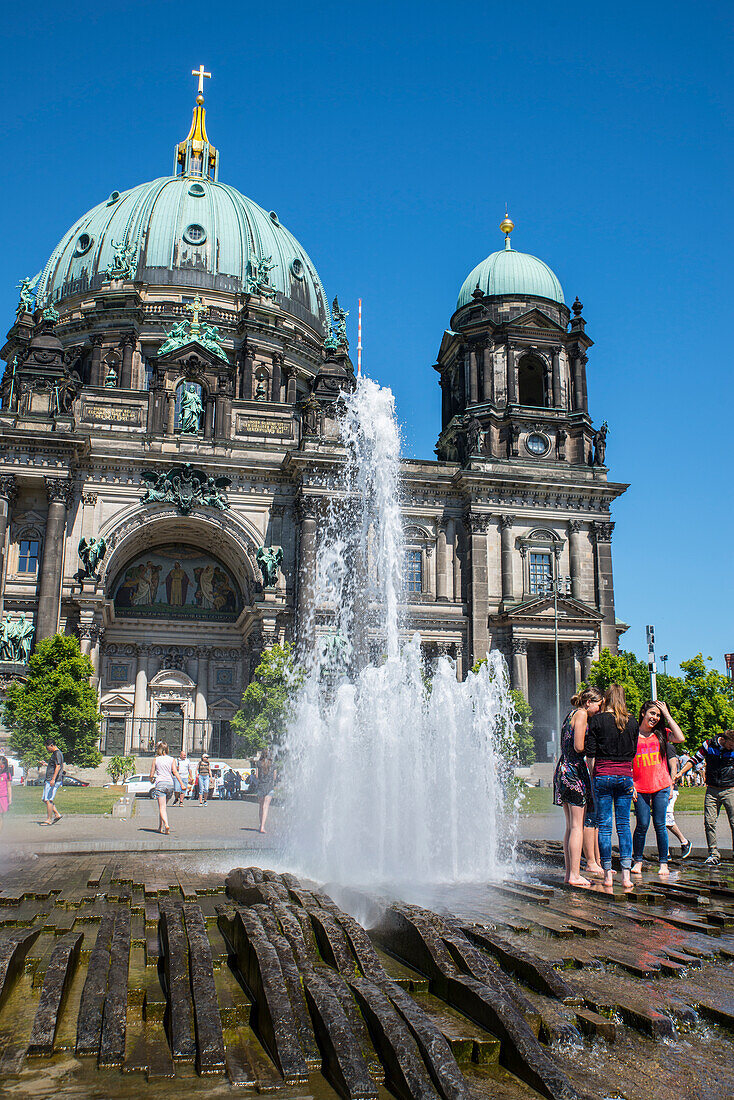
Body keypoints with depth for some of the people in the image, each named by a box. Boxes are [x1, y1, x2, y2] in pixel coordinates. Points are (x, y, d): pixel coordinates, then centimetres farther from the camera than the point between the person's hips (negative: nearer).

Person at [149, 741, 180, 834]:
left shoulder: (156, 759, 3)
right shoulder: (171, 759, 5)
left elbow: (151, 775, 4)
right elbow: (175, 772, -6)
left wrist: (152, 779, 27)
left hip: (160, 783, -3)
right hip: (170, 783, 3)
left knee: (162, 807, -7)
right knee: (163, 806, 19)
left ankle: (166, 824, -29)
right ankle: (161, 827, 23)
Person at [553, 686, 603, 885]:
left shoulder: (570, 714, 19)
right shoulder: (581, 714, -8)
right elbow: (578, 747, -16)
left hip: (563, 768, 9)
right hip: (575, 769, -9)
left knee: (570, 827, 11)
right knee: (577, 826, -6)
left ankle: (569, 872, 13)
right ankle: (574, 875, -6)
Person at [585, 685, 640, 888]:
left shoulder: (597, 720, -5)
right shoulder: (632, 722, 4)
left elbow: (590, 753, -6)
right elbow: (633, 752, 12)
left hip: (603, 775, -3)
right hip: (625, 775, 3)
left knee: (604, 825, 2)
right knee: (623, 824, 7)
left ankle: (607, 874, 5)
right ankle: (626, 873, 2)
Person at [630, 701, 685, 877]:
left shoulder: (662, 733, 7)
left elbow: (680, 738, -13)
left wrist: (667, 714, -7)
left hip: (661, 786, 1)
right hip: (640, 788, -1)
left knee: (660, 825, 1)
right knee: (642, 825, -1)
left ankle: (663, 863, 11)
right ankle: (638, 861, 14)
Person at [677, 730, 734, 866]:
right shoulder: (709, 744, -4)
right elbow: (695, 759, 8)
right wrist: (681, 773, 3)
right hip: (712, 790, 1)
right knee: (709, 822, -1)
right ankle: (713, 854, 10)